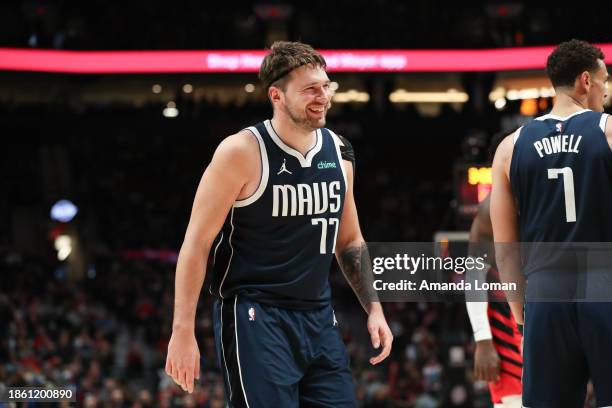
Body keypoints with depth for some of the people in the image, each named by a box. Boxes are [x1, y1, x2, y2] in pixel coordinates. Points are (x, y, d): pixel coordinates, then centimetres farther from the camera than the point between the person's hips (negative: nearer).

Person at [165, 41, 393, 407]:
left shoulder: (337, 151, 8)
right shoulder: (242, 152, -11)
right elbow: (196, 244, -10)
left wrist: (374, 308, 12)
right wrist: (183, 332, -15)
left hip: (319, 319, 6)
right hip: (255, 318, -6)